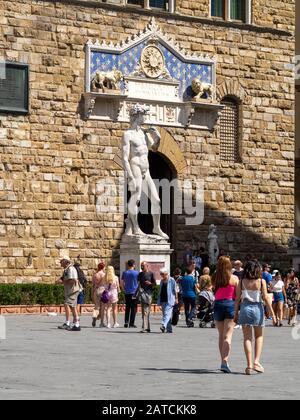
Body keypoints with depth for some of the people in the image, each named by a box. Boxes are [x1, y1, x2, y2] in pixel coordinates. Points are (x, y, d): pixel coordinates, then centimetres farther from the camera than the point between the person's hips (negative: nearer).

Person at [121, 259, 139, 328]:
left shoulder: (125, 273, 4)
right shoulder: (136, 273, -5)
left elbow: (122, 283, 7)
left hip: (127, 293, 3)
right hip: (134, 293, -3)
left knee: (127, 308, 12)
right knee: (133, 308, 1)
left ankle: (126, 323, 9)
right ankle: (131, 323, -2)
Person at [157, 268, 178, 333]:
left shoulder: (172, 280, -3)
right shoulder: (162, 281, 16)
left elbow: (175, 290, -3)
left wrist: (176, 298, -6)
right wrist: (159, 301, 19)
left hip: (169, 300, -7)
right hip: (163, 300, 7)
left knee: (167, 313, -17)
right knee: (165, 314, 7)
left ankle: (164, 325, -33)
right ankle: (169, 329, 13)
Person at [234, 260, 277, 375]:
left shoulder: (242, 282, 0)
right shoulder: (261, 281, -4)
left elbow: (237, 299, -1)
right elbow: (265, 298, -6)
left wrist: (236, 313, 7)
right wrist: (272, 313, -1)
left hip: (245, 308, 1)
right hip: (257, 308, -1)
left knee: (247, 338, 5)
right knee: (259, 336, 15)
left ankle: (249, 365, -1)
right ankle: (256, 361, 1)